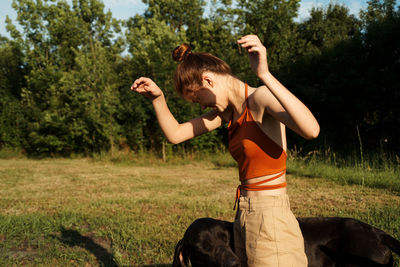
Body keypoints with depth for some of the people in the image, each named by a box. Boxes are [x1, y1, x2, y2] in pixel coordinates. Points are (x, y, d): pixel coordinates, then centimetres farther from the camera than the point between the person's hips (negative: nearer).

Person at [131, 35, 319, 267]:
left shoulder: (260, 98, -14)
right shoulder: (229, 110, 9)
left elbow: (311, 130, -33)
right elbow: (175, 134, 12)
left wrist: (265, 75, -38)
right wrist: (157, 98, -2)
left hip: (270, 221, -8)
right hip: (245, 219, 8)